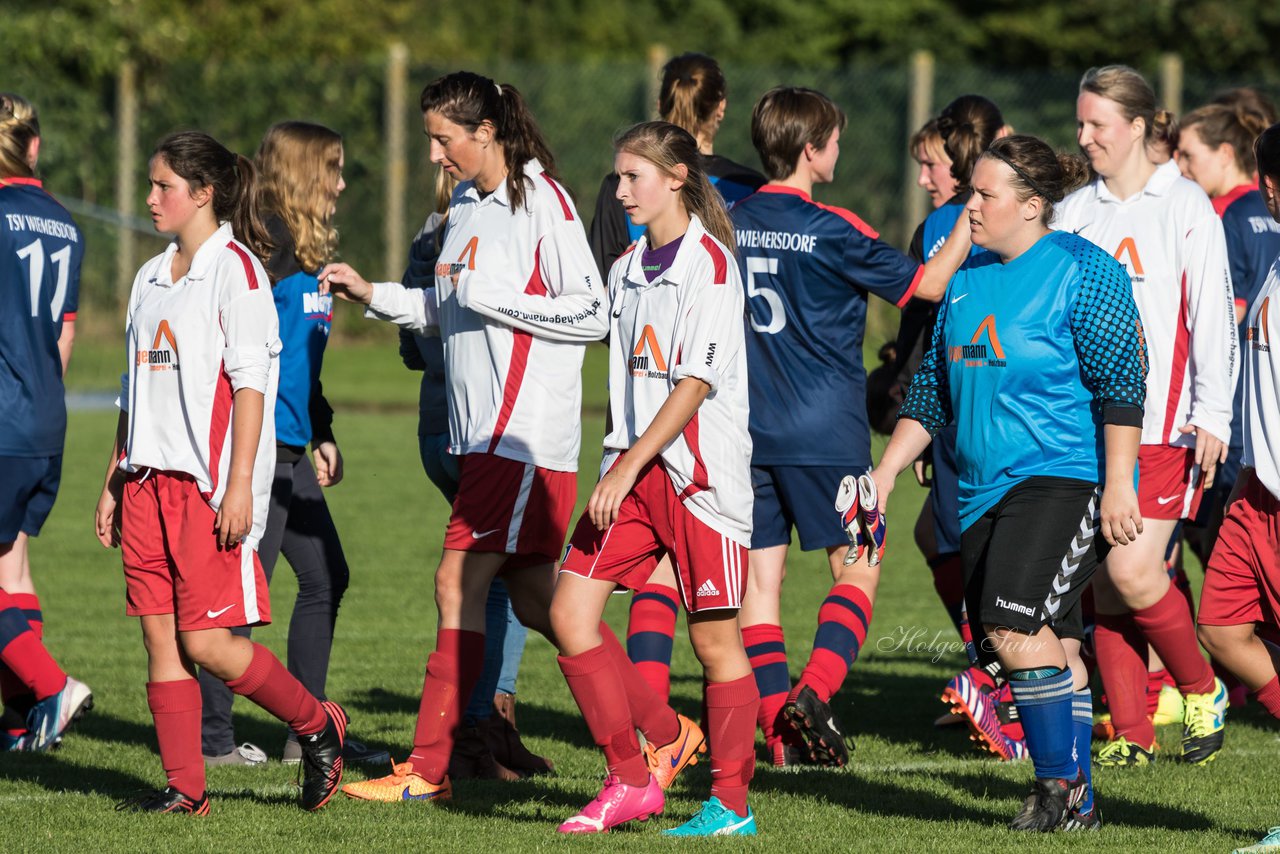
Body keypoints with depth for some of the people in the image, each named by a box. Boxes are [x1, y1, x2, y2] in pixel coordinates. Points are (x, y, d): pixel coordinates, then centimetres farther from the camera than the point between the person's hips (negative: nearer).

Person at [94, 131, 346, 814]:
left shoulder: (235, 268, -7)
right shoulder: (151, 278, 17)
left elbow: (250, 382, -12)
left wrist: (239, 484, -18)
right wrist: (114, 483, 19)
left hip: (210, 481, -8)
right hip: (149, 478, 8)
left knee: (206, 641, -10)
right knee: (160, 636, 2)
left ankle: (317, 726, 10)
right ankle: (184, 786, 5)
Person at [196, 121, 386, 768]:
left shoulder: (311, 253, 16)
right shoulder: (266, 247, -14)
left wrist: (322, 435, 22)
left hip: (289, 449, 10)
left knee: (325, 578, 11)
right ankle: (210, 736, 3)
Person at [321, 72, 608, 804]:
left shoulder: (543, 201, -11)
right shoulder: (468, 206, 15)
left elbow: (593, 315, -14)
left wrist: (487, 293, -17)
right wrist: (373, 295, 12)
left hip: (527, 433, -9)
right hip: (484, 433, 9)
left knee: (460, 582, -11)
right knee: (534, 598, 10)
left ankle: (427, 770, -8)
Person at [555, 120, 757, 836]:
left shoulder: (710, 265, -11)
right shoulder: (627, 269, 14)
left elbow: (695, 383, -16)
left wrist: (628, 467, -18)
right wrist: (620, 464, 19)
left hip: (700, 473, -7)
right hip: (633, 469, 7)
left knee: (715, 638, 0)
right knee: (571, 611, -4)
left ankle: (731, 804, 11)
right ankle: (633, 778, 5)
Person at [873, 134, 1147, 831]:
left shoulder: (1082, 272, -9)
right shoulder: (967, 278, 13)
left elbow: (1121, 384, -12)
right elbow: (933, 387, 21)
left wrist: (1118, 485, -18)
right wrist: (886, 472, 15)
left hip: (1066, 480, -7)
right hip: (984, 488, 7)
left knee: (1015, 629, -20)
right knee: (1049, 647, 7)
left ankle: (1060, 784, -6)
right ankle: (1077, 807, 12)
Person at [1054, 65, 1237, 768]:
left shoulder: (1185, 207, -2)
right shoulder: (1074, 212, 12)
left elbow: (1213, 316, -4)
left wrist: (1212, 417, -10)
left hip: (1162, 425, -5)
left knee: (1133, 573, -14)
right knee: (1103, 585, 1)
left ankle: (1201, 691, 8)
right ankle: (1131, 734, 8)